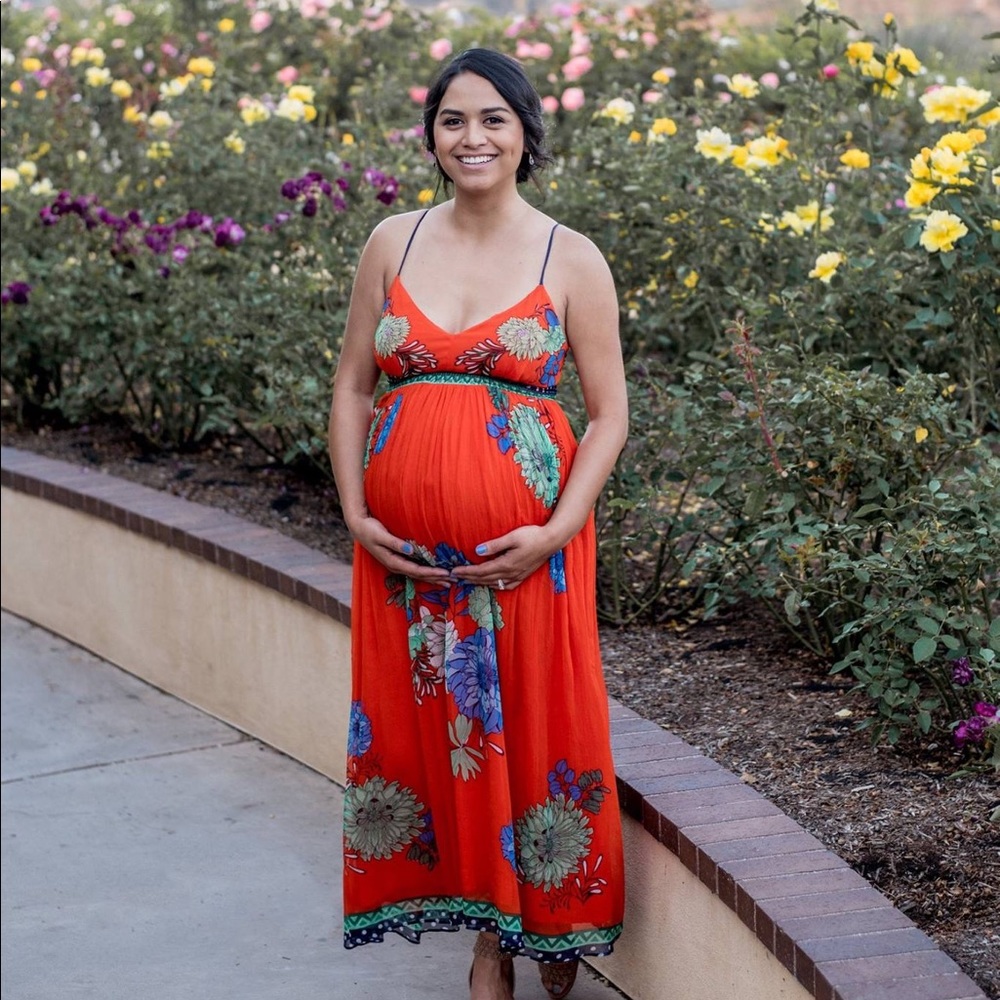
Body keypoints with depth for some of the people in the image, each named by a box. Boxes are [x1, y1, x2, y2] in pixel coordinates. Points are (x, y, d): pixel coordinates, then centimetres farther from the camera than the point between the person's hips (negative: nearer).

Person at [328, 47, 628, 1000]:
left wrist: (556, 532, -12)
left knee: (530, 723, 2)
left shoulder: (571, 259, -2)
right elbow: (353, 387, 9)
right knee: (429, 722, 7)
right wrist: (355, 515, -2)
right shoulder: (393, 242, 5)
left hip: (523, 544, -3)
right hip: (403, 545, 3)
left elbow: (608, 412, -1)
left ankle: (547, 920, 22)